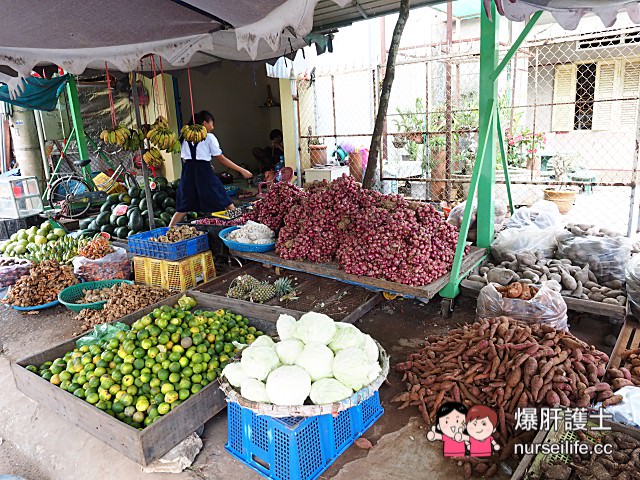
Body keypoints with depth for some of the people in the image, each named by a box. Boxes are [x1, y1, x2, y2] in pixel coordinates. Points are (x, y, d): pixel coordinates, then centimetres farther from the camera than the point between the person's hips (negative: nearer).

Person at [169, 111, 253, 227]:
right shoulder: (209, 137, 1)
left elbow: (184, 159, 12)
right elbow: (221, 159, -1)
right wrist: (241, 170, 1)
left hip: (188, 172, 6)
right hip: (204, 172, -5)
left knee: (183, 208, 12)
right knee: (226, 204, 2)